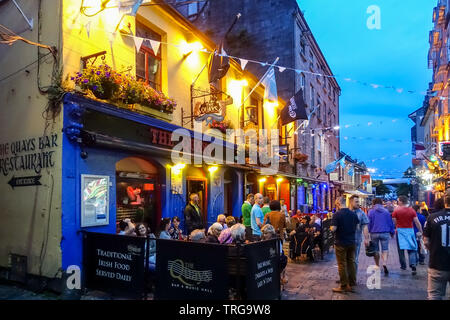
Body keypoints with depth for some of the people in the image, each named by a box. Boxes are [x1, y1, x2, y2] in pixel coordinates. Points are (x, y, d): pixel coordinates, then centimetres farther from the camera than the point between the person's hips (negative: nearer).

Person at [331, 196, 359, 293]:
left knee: (342, 265, 3)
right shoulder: (353, 214, 1)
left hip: (341, 243, -5)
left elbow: (333, 229, -20)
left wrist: (331, 227, 1)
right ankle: (352, 285, 19)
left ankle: (343, 286, 9)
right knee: (351, 262, 13)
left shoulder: (337, 214, -17)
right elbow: (356, 226, 11)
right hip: (352, 242, 5)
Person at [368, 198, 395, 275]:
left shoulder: (371, 211, -1)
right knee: (385, 249, 1)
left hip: (374, 233, 0)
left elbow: (369, 223, -2)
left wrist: (368, 231, 7)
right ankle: (384, 264, -20)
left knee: (376, 250, 11)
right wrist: (392, 232, 18)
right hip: (385, 233, 1)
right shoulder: (386, 211, 5)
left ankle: (377, 266, 19)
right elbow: (391, 223, 9)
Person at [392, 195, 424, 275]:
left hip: (400, 230, -2)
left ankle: (403, 266, 17)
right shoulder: (412, 210, 0)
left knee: (401, 249, 10)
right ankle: (413, 266, -9)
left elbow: (394, 222, -6)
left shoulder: (396, 211, -6)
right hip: (410, 230, 2)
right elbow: (417, 222, -2)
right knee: (411, 250, 5)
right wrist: (420, 231, 5)